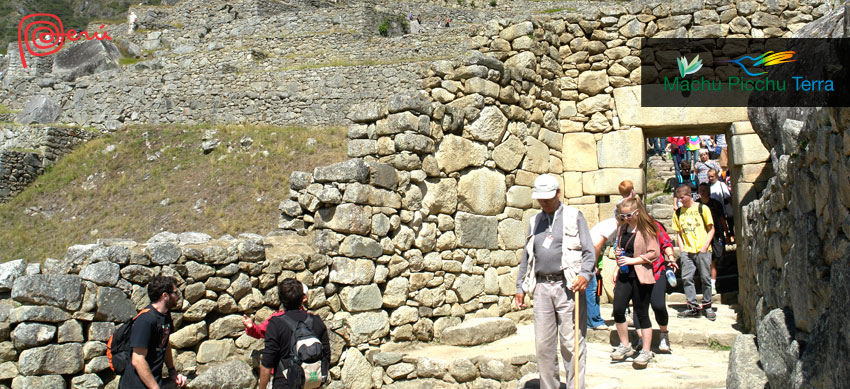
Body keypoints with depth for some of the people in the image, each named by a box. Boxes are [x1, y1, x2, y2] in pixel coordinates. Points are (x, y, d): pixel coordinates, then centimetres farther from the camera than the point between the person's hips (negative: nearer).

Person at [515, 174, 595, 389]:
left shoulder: (574, 216, 4)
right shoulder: (535, 221, 19)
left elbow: (588, 250, -1)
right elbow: (527, 257, 23)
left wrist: (585, 274, -18)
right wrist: (520, 287, 18)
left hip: (568, 287, -4)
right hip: (542, 287, 4)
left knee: (571, 343, -4)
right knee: (543, 345, 5)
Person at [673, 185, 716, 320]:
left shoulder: (702, 209, 1)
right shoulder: (678, 212, 11)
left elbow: (711, 229, 3)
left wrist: (705, 246, -8)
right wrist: (681, 249, 4)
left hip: (702, 250, -3)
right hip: (687, 251, 3)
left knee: (705, 278, -1)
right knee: (686, 278, -4)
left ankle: (707, 306, 13)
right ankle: (693, 307, 2)